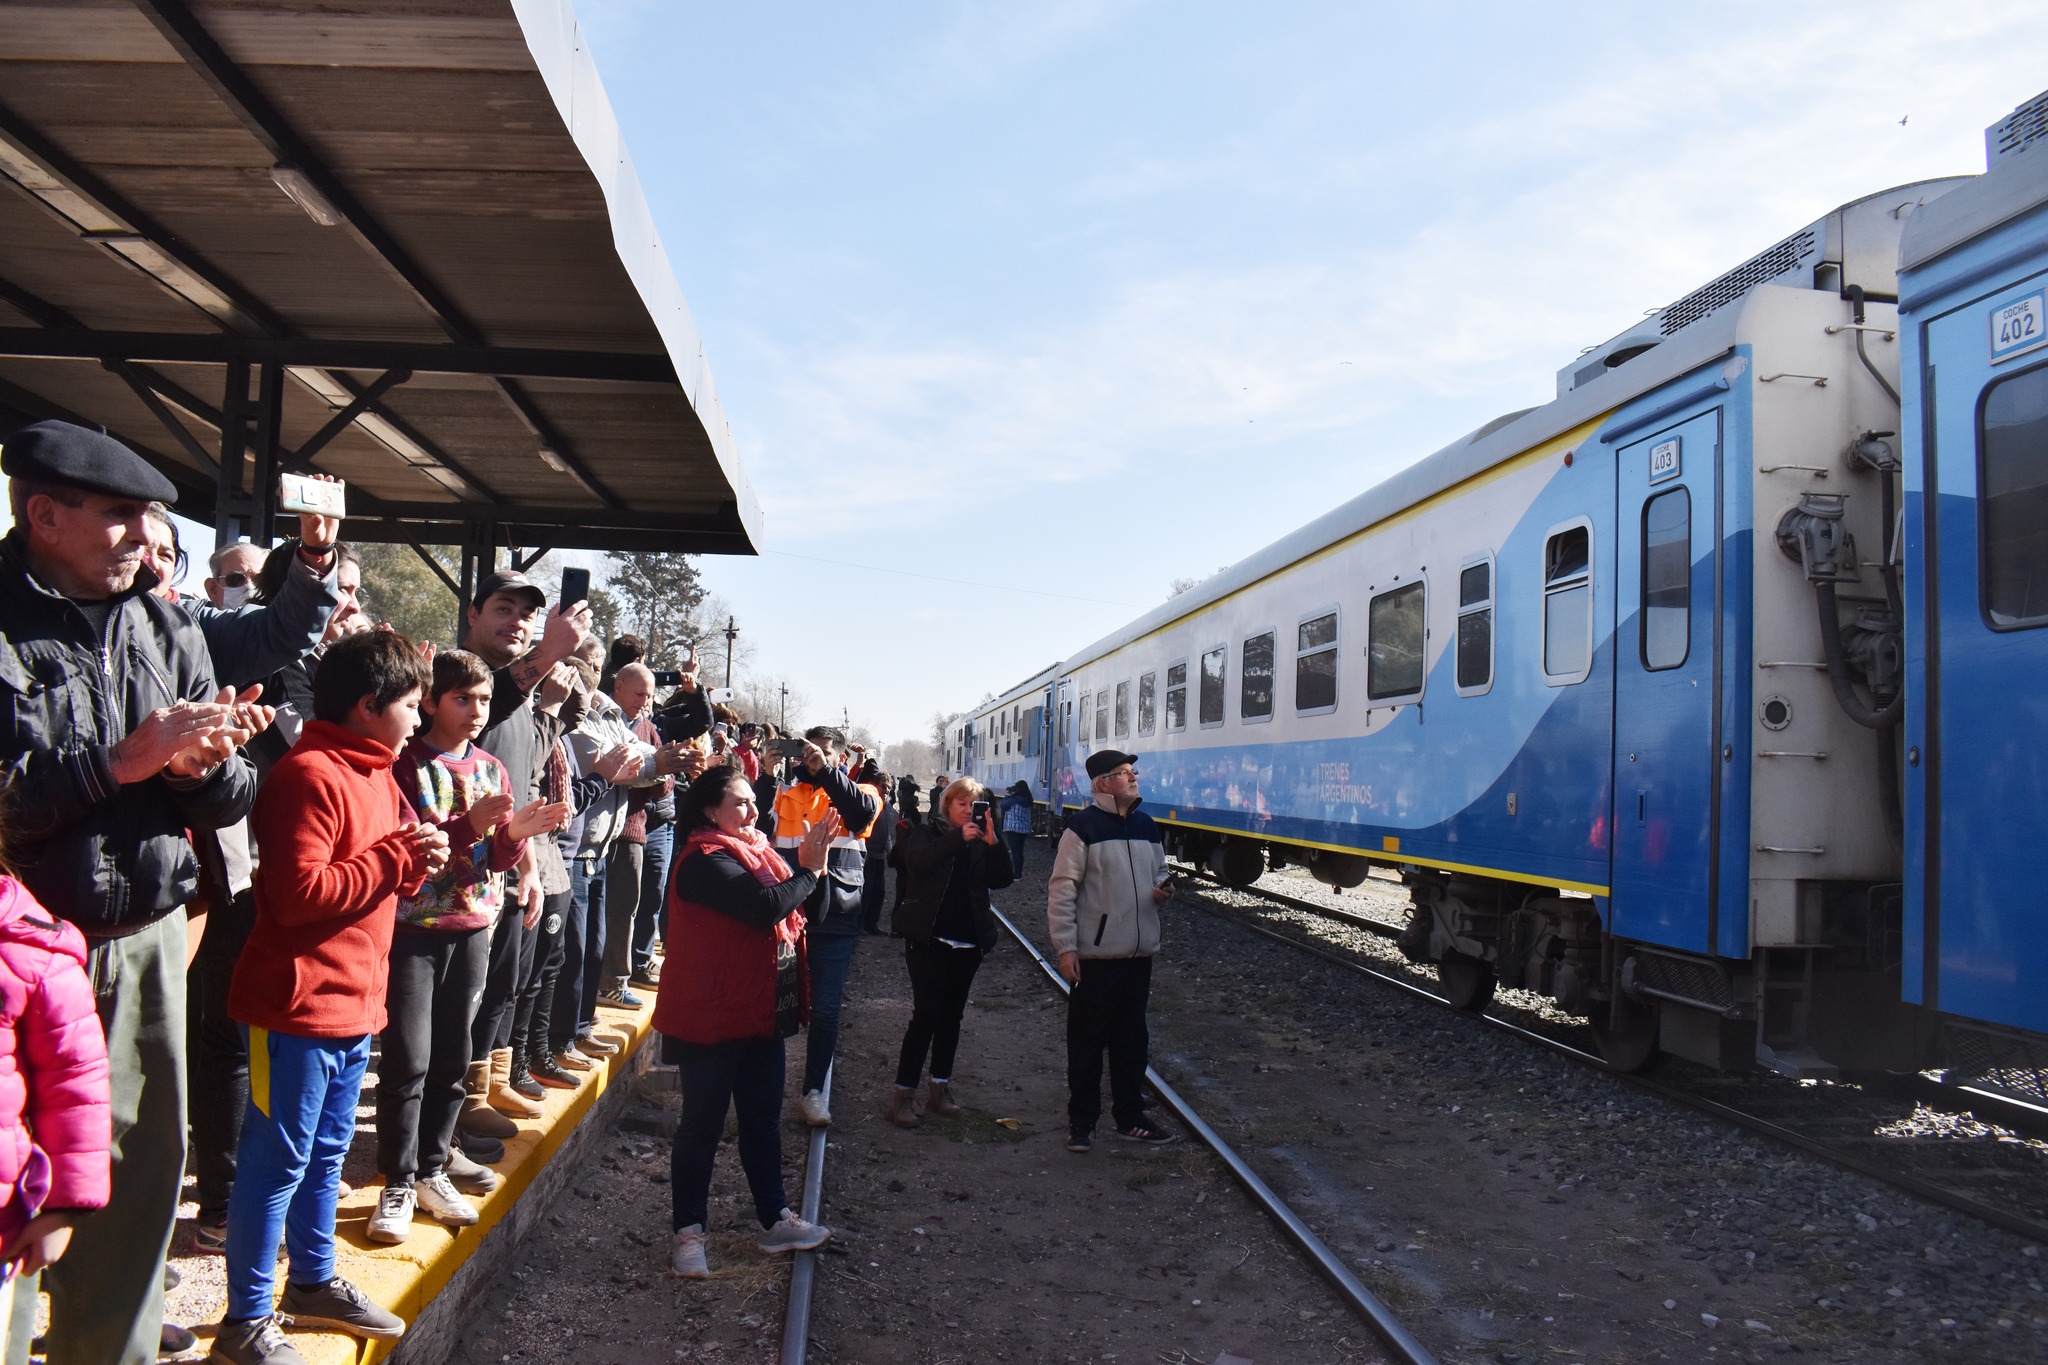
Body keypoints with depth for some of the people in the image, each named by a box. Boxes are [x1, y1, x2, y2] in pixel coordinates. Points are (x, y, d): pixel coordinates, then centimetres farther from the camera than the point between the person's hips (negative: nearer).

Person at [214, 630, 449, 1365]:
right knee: (278, 1159, 1)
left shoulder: (377, 773, 13)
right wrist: (396, 857, -18)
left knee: (327, 1151, 20)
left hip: (356, 1002, 9)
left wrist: (417, 860, 1)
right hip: (301, 1002, -9)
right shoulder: (310, 775, -17)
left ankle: (314, 1282, 35)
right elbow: (299, 894, -23)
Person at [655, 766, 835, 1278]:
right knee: (703, 1124, 3)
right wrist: (810, 870, -16)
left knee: (762, 1118, 16)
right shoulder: (705, 861, -18)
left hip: (761, 1014, 9)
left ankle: (776, 1220, 27)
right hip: (711, 1019, -9)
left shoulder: (754, 852, 11)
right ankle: (688, 1231, 16)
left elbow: (792, 915, 11)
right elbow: (765, 907, -30)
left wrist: (811, 860, -3)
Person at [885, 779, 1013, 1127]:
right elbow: (917, 862, -21)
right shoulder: (927, 833, 0)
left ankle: (940, 1088, 21)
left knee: (951, 1016, 11)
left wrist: (993, 843, -17)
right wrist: (959, 837, -26)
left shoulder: (981, 842, 9)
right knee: (927, 1014, -10)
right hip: (930, 938, -4)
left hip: (967, 942, 4)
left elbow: (1002, 879, -3)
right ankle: (904, 1094, -5)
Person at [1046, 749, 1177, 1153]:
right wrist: (1065, 947, -15)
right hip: (1095, 954, -6)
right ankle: (1081, 1122, 15)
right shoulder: (1082, 826, -10)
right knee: (1087, 1042, 3)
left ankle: (1130, 1117, 27)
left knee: (1132, 1040, 15)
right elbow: (1062, 890, -11)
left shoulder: (1146, 826, 11)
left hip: (1139, 953, 6)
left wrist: (1162, 891, 1)